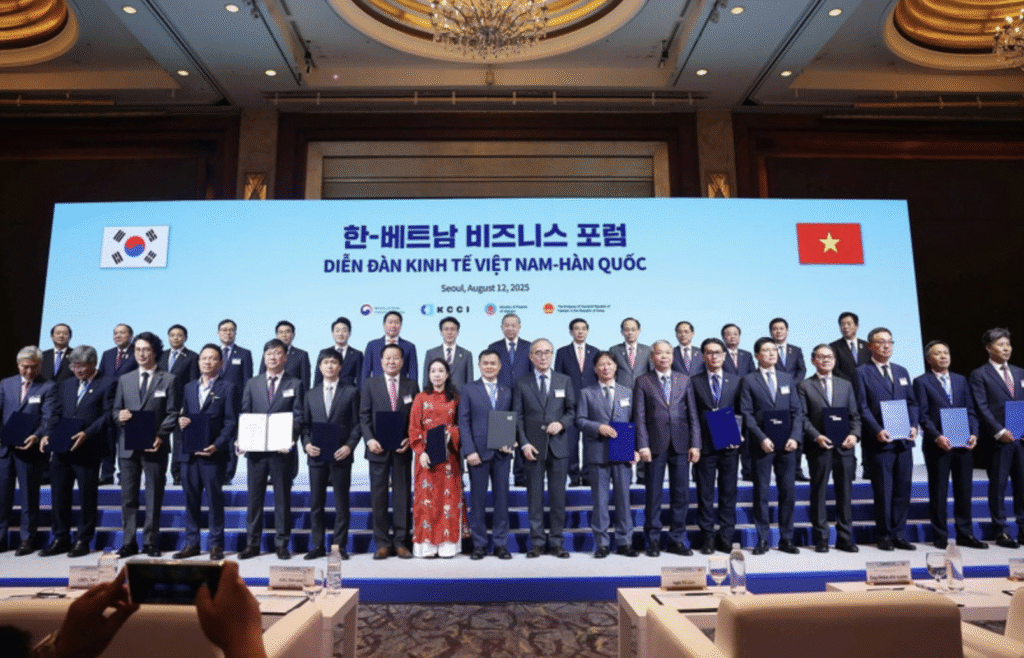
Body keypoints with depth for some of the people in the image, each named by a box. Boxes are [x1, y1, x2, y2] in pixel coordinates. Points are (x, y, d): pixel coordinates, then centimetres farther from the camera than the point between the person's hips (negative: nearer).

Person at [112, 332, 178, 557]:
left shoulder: (168, 380, 4)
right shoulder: (124, 380, 15)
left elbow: (173, 413, -1)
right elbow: (115, 410, 15)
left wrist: (160, 436, -14)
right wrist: (120, 416, -9)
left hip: (154, 446, -3)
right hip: (128, 446, 3)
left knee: (154, 497, 3)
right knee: (128, 496, 6)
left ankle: (151, 543, 11)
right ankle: (129, 542, 15)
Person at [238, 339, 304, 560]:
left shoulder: (295, 385, 5)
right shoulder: (252, 384, 13)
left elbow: (298, 417, -1)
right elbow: (244, 415, 9)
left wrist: (289, 440, -17)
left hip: (281, 450, -2)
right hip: (256, 449, 2)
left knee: (282, 498, 4)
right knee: (254, 497, 7)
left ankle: (281, 544, 13)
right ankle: (252, 543, 17)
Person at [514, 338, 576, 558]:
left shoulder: (564, 381, 10)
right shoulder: (522, 383, 5)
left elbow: (572, 410, 11)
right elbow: (517, 417, 2)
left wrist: (561, 423, -10)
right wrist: (524, 444, -8)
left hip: (558, 446, 1)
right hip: (532, 447, -1)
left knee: (558, 496, 4)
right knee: (534, 496, 3)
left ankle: (556, 541, 14)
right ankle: (537, 542, 12)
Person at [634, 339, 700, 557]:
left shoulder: (684, 380, 11)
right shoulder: (642, 382, 4)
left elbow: (692, 414, 8)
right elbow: (639, 417, -1)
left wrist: (695, 444, 0)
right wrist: (643, 445, -9)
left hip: (680, 445, 2)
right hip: (655, 446, -2)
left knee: (681, 494, 6)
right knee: (653, 495, 3)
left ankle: (677, 539, 18)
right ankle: (653, 540, 15)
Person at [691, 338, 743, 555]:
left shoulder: (736, 380, 9)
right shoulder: (694, 381, 3)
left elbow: (742, 412, 8)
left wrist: (738, 435, -7)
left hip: (730, 445, 2)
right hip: (705, 445, -1)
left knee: (728, 492, 7)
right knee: (705, 494, 4)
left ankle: (726, 536, 17)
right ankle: (707, 537, 13)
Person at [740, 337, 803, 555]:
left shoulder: (787, 379, 14)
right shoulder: (749, 381, 2)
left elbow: (797, 412, 9)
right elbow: (747, 414, -4)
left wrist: (795, 437, -5)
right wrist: (761, 438, -14)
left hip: (787, 445, 3)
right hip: (762, 445, -3)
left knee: (788, 492, 6)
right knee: (761, 493, 2)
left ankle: (786, 539, 16)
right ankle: (762, 540, 10)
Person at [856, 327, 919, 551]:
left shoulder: (901, 372, 17)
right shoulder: (862, 373, -2)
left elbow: (912, 402, 15)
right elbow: (863, 408, -7)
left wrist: (914, 425, -1)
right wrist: (877, 431, -18)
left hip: (903, 440, 5)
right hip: (879, 441, -5)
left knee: (903, 489, 8)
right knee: (883, 491, 1)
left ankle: (899, 534, 18)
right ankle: (884, 535, 12)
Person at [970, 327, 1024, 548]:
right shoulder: (979, 374, -1)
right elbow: (982, 407, -7)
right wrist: (999, 432, -16)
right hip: (998, 439, -5)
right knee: (998, 485, 2)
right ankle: (1000, 532, 9)